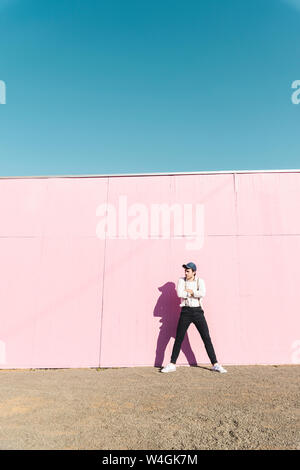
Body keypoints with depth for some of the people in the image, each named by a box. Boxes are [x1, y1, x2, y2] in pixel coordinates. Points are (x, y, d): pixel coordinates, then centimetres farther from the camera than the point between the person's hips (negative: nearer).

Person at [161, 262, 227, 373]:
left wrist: (189, 291, -12)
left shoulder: (200, 281, 1)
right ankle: (172, 365, 13)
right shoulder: (181, 280, 3)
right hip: (185, 311, 0)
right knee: (178, 338, 3)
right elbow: (180, 294, -15)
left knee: (207, 338, 2)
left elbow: (202, 293, -18)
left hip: (198, 311, 0)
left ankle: (215, 365, 12)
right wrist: (194, 294, -11)